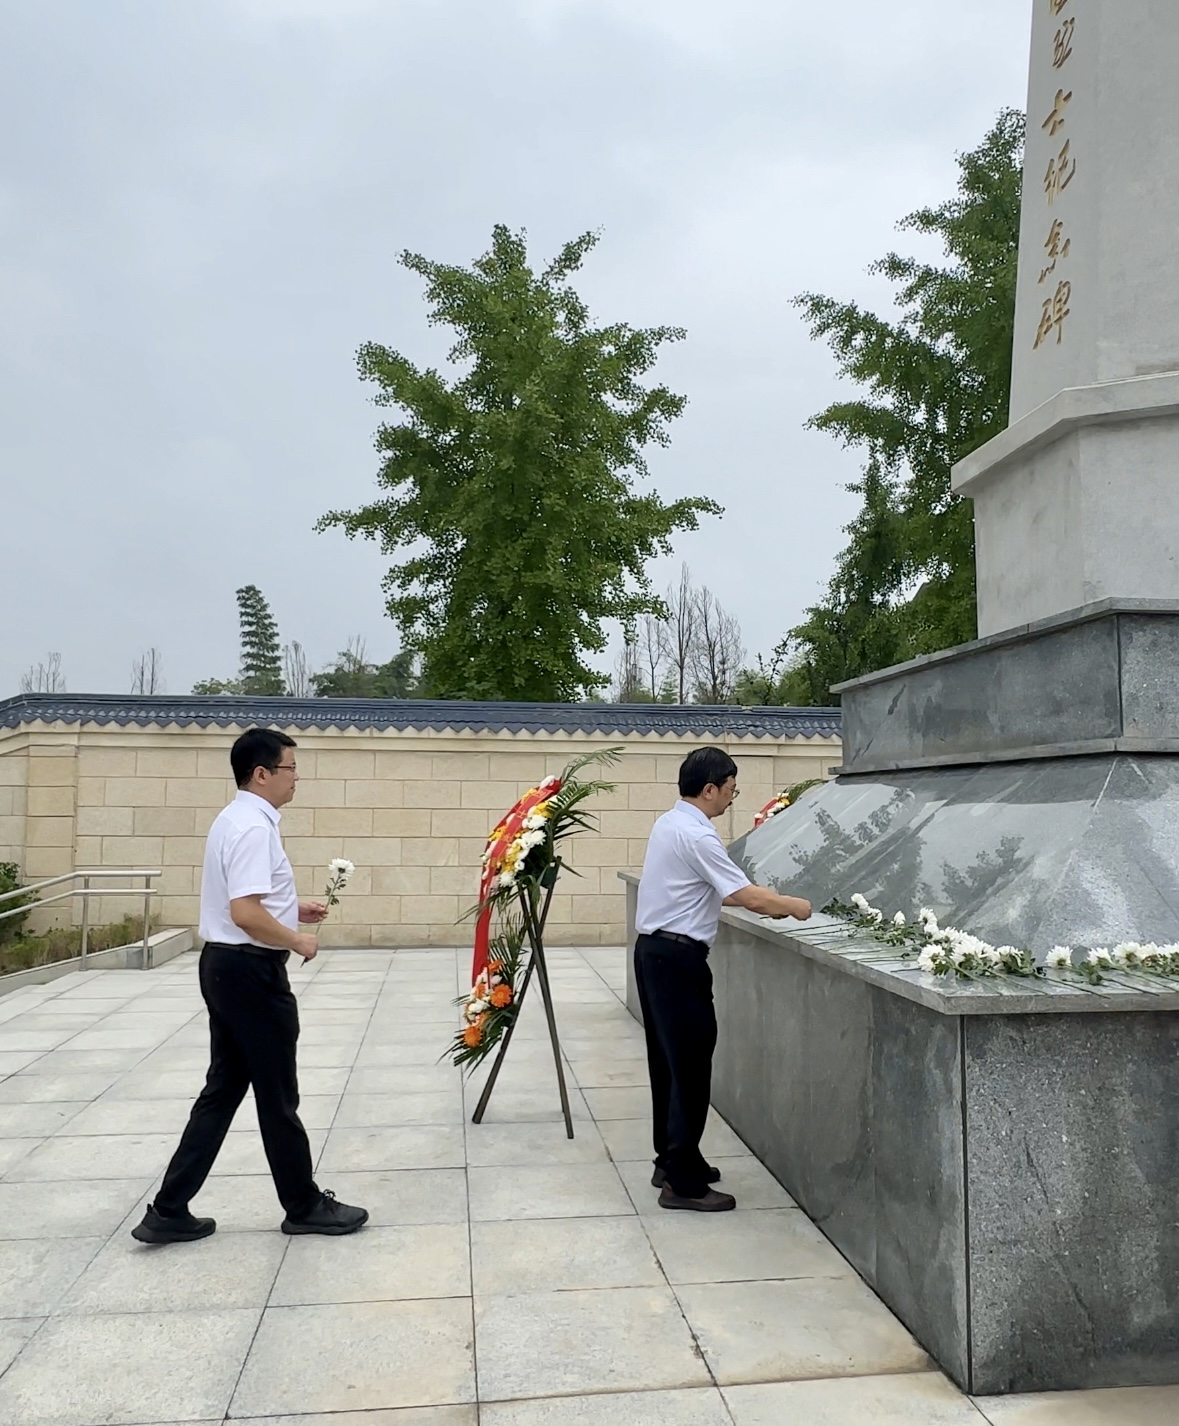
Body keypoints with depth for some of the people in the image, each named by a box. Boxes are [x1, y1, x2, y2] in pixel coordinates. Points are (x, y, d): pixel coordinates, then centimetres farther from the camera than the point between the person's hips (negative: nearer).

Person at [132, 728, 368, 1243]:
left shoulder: (234, 820, 12)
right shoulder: (254, 828, -21)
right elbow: (246, 914, -29)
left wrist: (294, 908, 16)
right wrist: (298, 940, -15)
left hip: (224, 966, 10)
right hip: (251, 972, -10)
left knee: (223, 1089, 16)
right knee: (277, 1097, 5)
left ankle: (169, 1211, 20)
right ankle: (305, 1206, 20)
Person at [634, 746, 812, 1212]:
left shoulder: (669, 824, 12)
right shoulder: (697, 835, -18)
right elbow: (747, 896, -20)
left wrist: (765, 902, 14)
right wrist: (794, 906, -3)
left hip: (653, 950, 10)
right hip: (678, 957, -10)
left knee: (669, 1060, 17)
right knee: (691, 1066, -3)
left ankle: (671, 1160, 29)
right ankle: (683, 1182, 4)